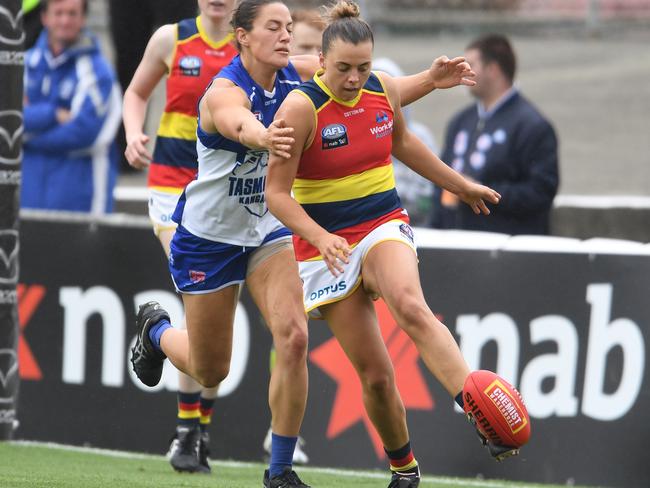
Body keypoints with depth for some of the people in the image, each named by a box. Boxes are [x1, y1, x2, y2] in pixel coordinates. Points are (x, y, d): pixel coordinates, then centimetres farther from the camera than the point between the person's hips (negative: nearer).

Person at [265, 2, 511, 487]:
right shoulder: (301, 107, -15)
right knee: (376, 375, -4)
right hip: (327, 244, -2)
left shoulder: (385, 90, -1)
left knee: (411, 306, -33)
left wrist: (460, 184, 31)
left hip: (385, 226, 2)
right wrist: (320, 238, -29)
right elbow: (277, 193, -14)